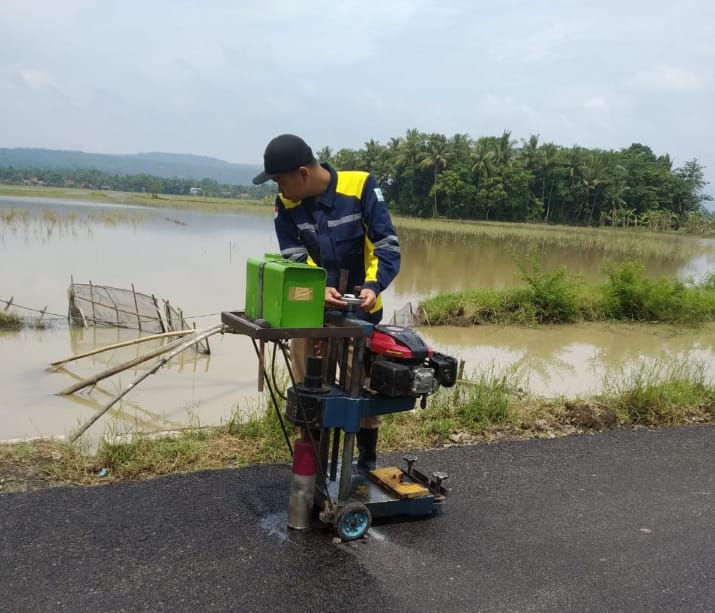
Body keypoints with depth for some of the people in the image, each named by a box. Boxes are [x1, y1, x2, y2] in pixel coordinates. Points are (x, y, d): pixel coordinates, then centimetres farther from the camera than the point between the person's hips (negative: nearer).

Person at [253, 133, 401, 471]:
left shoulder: (361, 187, -17)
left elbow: (388, 246, -16)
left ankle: (368, 460, 30)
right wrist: (317, 289, -31)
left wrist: (373, 287, -33)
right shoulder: (286, 203, -7)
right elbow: (293, 259, -11)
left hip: (360, 310, -2)